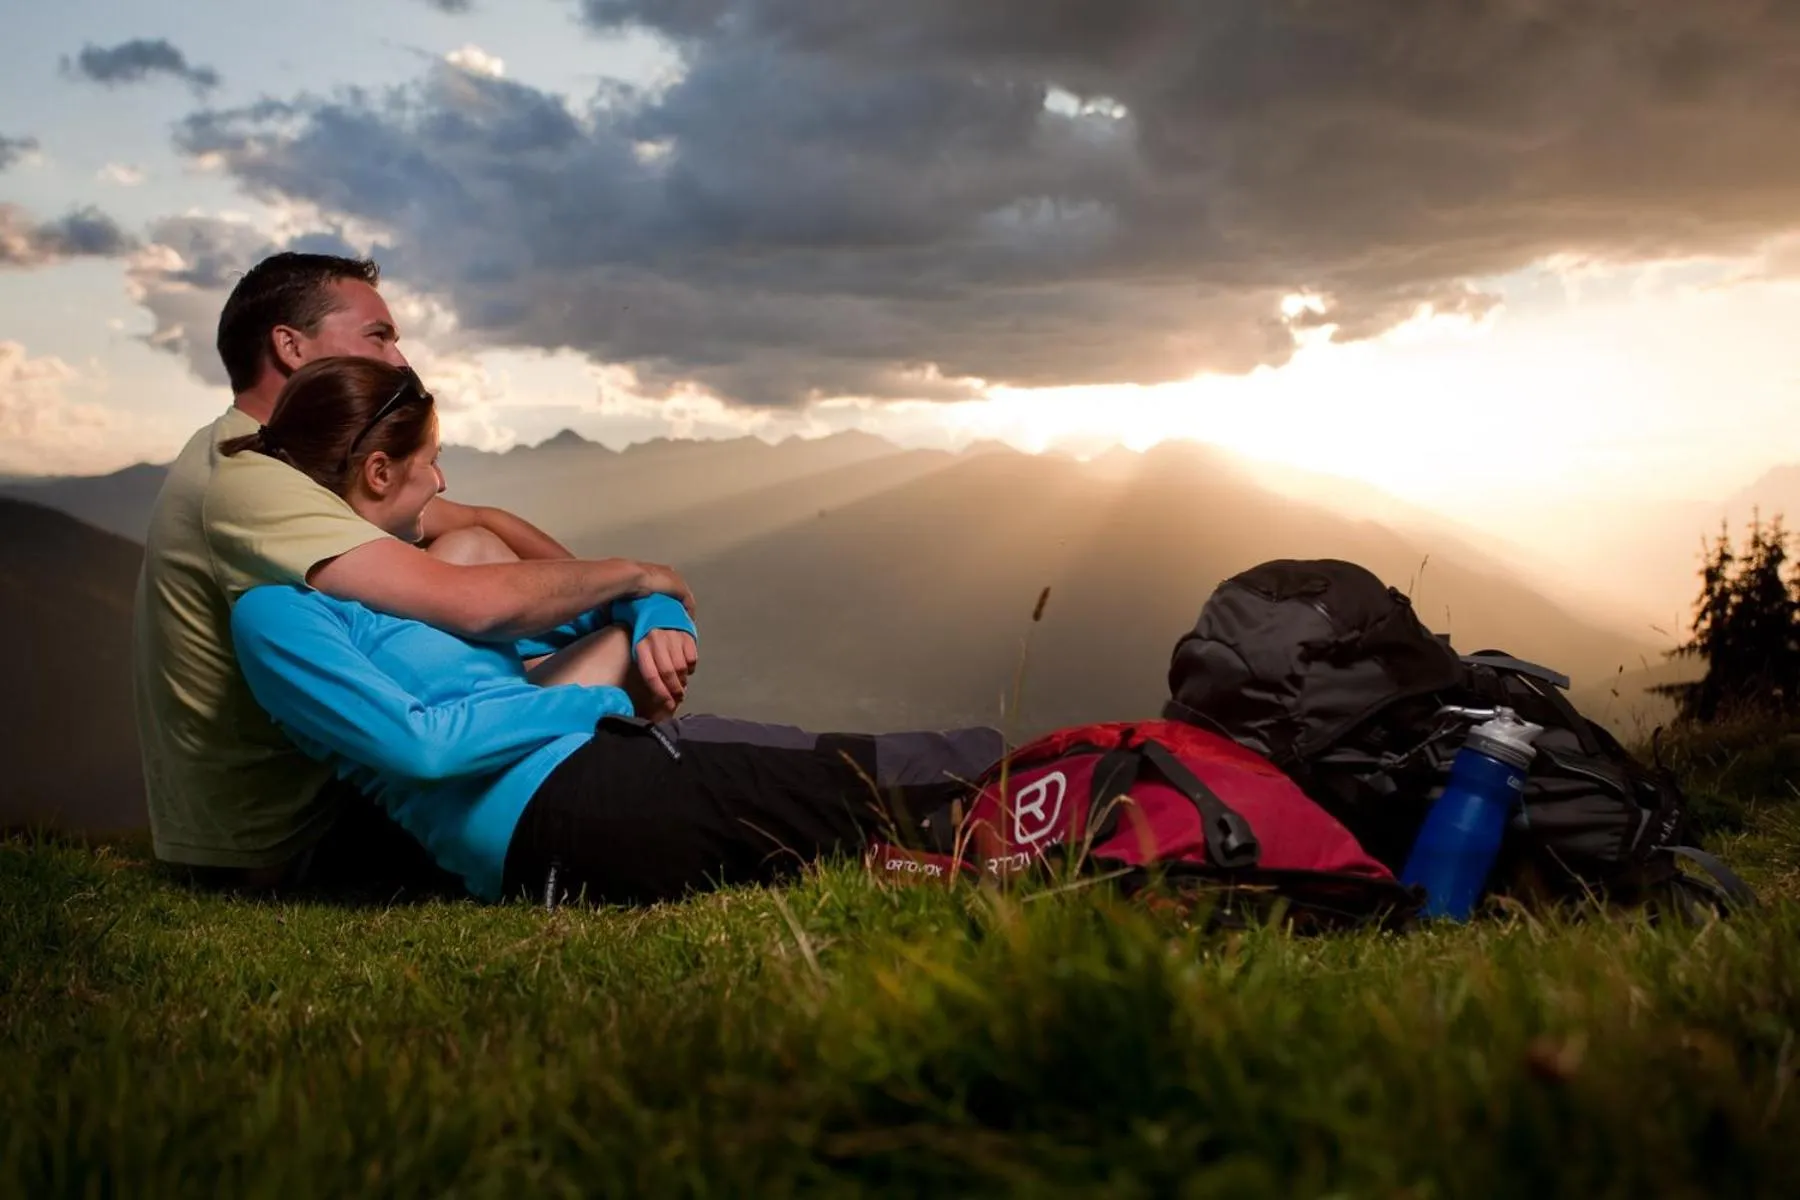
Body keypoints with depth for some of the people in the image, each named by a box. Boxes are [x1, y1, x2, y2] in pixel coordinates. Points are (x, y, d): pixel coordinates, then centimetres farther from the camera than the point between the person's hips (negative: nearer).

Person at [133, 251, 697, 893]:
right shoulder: (248, 479, -23)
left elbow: (484, 521, 7)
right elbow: (472, 605, -33)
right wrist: (630, 574, -15)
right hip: (281, 846, -10)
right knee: (467, 554, -14)